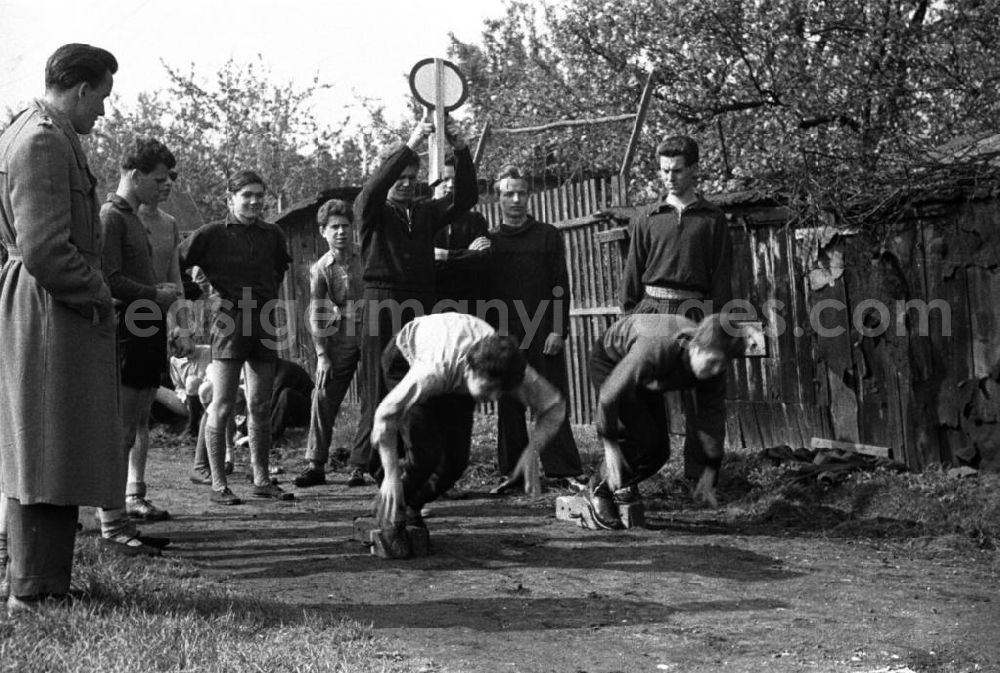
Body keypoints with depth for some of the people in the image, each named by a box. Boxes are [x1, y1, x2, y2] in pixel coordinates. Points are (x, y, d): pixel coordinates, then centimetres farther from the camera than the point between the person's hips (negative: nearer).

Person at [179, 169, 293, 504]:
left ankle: (261, 480, 16)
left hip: (264, 325, 5)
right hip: (229, 324, -5)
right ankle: (218, 484, 2)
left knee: (260, 407, 9)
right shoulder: (212, 234, -5)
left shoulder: (272, 235, 8)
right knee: (222, 405, -3)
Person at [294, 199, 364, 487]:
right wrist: (322, 354, -9)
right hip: (339, 341, -1)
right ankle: (315, 465, 1)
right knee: (324, 399, -5)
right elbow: (317, 313, -3)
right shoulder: (320, 269, 0)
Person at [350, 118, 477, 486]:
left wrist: (461, 151, -5)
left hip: (421, 304, 4)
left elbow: (465, 198, 7)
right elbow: (373, 188, -14)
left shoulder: (425, 211, 18)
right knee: (378, 389, -5)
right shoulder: (370, 210, 8)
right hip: (381, 302, -4)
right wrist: (410, 146, -20)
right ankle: (364, 464, 0)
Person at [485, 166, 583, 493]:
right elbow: (483, 291, 10)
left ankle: (563, 469, 3)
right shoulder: (489, 240, 10)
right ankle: (511, 472, 11)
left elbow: (561, 286, 2)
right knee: (508, 405, 4)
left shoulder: (548, 236, 6)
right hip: (504, 335, 2)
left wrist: (558, 330, -8)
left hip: (544, 333, -1)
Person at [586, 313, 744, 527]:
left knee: (660, 451, -3)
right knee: (644, 439, -22)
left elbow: (712, 414, -12)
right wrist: (610, 447, -28)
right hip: (610, 362, -6)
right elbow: (609, 396, -35)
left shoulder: (713, 365, -25)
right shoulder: (654, 350, -44)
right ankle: (602, 493, -4)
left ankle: (622, 485, 23)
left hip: (645, 378, 6)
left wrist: (710, 472, -8)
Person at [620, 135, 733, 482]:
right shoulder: (648, 219, 11)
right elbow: (633, 272, 10)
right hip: (652, 308, 1)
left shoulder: (712, 219, 8)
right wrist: (627, 314, 3)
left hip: (694, 312, 0)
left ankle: (699, 473, 11)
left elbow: (721, 276, 4)